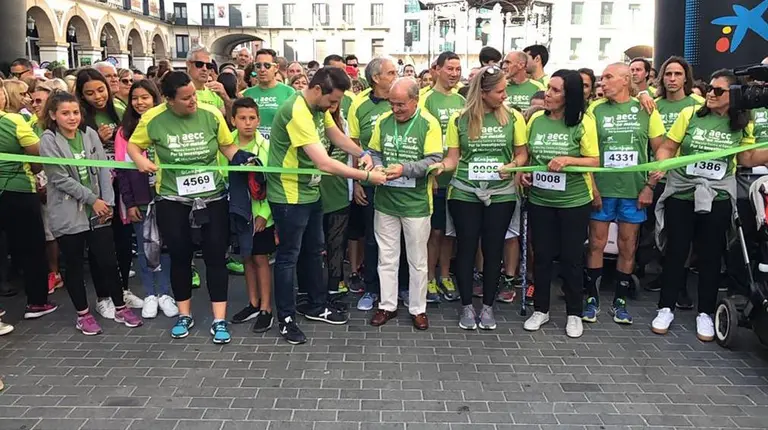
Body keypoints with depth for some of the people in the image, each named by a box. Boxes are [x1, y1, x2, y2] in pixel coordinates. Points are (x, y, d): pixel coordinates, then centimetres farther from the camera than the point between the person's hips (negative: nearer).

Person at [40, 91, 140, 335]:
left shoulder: (90, 134, 4)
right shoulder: (48, 141, -7)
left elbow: (103, 169, 2)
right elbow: (60, 179, -13)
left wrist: (108, 202, -7)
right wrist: (92, 200, -13)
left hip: (98, 210, 3)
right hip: (68, 213, -3)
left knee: (108, 261, 6)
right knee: (74, 265, 8)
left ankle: (120, 309, 20)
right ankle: (83, 315, 22)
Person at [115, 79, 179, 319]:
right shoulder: (124, 131, 4)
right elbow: (121, 169, 1)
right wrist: (129, 203, -5)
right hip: (138, 200, 1)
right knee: (144, 248, 7)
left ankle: (165, 294, 15)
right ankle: (150, 296, 16)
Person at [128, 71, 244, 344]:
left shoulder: (211, 114, -9)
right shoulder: (153, 118, -9)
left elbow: (228, 146, 2)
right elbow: (133, 144, 6)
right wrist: (140, 160, -15)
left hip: (212, 197, 0)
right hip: (172, 200, 0)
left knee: (215, 256, 2)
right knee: (179, 257, 10)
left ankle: (219, 320, 12)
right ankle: (184, 315, 28)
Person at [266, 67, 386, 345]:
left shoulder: (319, 106, 2)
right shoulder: (297, 112, -28)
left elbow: (337, 136, 14)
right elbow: (324, 163, -33)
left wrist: (362, 154, -6)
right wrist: (366, 176, -27)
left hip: (310, 192, 9)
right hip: (289, 196, -9)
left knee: (313, 251, 18)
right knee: (289, 256, 1)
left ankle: (317, 307, 33)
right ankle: (286, 318, 15)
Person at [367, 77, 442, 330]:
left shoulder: (428, 124, -8)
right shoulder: (383, 121, 5)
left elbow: (435, 160, -13)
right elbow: (374, 152, 12)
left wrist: (405, 169, -23)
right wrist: (378, 167, -10)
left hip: (416, 203, -3)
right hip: (385, 200, 4)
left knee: (417, 260, 8)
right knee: (387, 257, 12)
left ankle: (418, 309, 23)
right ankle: (387, 305, 25)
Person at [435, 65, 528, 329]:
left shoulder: (513, 117, 0)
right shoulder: (459, 119, -2)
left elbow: (522, 154, 6)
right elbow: (453, 158, 1)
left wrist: (513, 165, -15)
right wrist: (439, 166, -20)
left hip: (501, 194, 1)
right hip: (465, 194, -1)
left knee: (493, 249, 7)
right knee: (466, 248, 5)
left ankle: (488, 306, 22)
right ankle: (467, 306, 19)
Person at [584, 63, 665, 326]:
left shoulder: (646, 110, 2)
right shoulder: (595, 110, 2)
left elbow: (661, 151, 4)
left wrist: (650, 186, -3)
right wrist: (592, 188, -6)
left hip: (634, 191, 0)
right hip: (602, 190, 0)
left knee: (628, 247, 8)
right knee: (596, 244, 4)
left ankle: (619, 301, 20)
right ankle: (592, 299, 16)